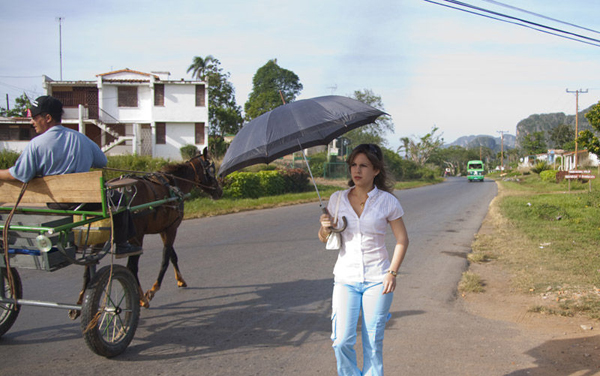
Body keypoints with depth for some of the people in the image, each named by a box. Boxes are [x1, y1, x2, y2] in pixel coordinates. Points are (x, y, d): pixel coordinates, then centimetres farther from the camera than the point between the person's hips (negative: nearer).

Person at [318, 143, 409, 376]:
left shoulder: (387, 201, -3)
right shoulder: (337, 199, 2)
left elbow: (402, 240, 3)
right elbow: (324, 239, 10)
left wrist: (392, 272, -8)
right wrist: (325, 228, -12)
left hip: (377, 279, -1)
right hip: (345, 278, 2)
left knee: (373, 342, 4)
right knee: (342, 342, -6)